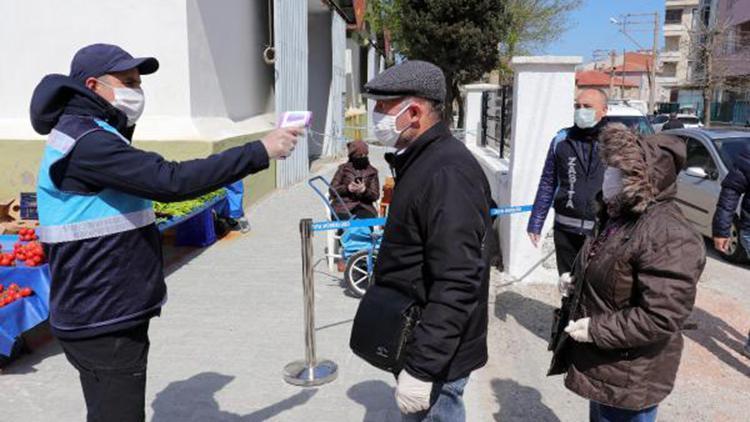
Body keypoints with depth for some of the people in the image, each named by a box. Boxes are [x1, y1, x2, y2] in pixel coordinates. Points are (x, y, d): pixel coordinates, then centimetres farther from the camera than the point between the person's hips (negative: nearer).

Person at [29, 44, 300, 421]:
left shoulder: (93, 136, 15)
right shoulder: (86, 142, -20)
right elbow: (171, 181, -30)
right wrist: (260, 152, -28)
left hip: (109, 314, 10)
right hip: (102, 323, -10)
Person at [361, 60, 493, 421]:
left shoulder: (448, 173, -24)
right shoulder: (422, 161, 8)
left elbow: (456, 286, -29)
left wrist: (422, 369, -26)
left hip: (437, 356, -9)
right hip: (416, 340, 9)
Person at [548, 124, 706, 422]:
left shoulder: (669, 237, -27)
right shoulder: (619, 215, 5)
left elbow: (661, 318, -31)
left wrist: (596, 330, -25)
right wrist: (575, 284, 4)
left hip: (629, 380, -9)